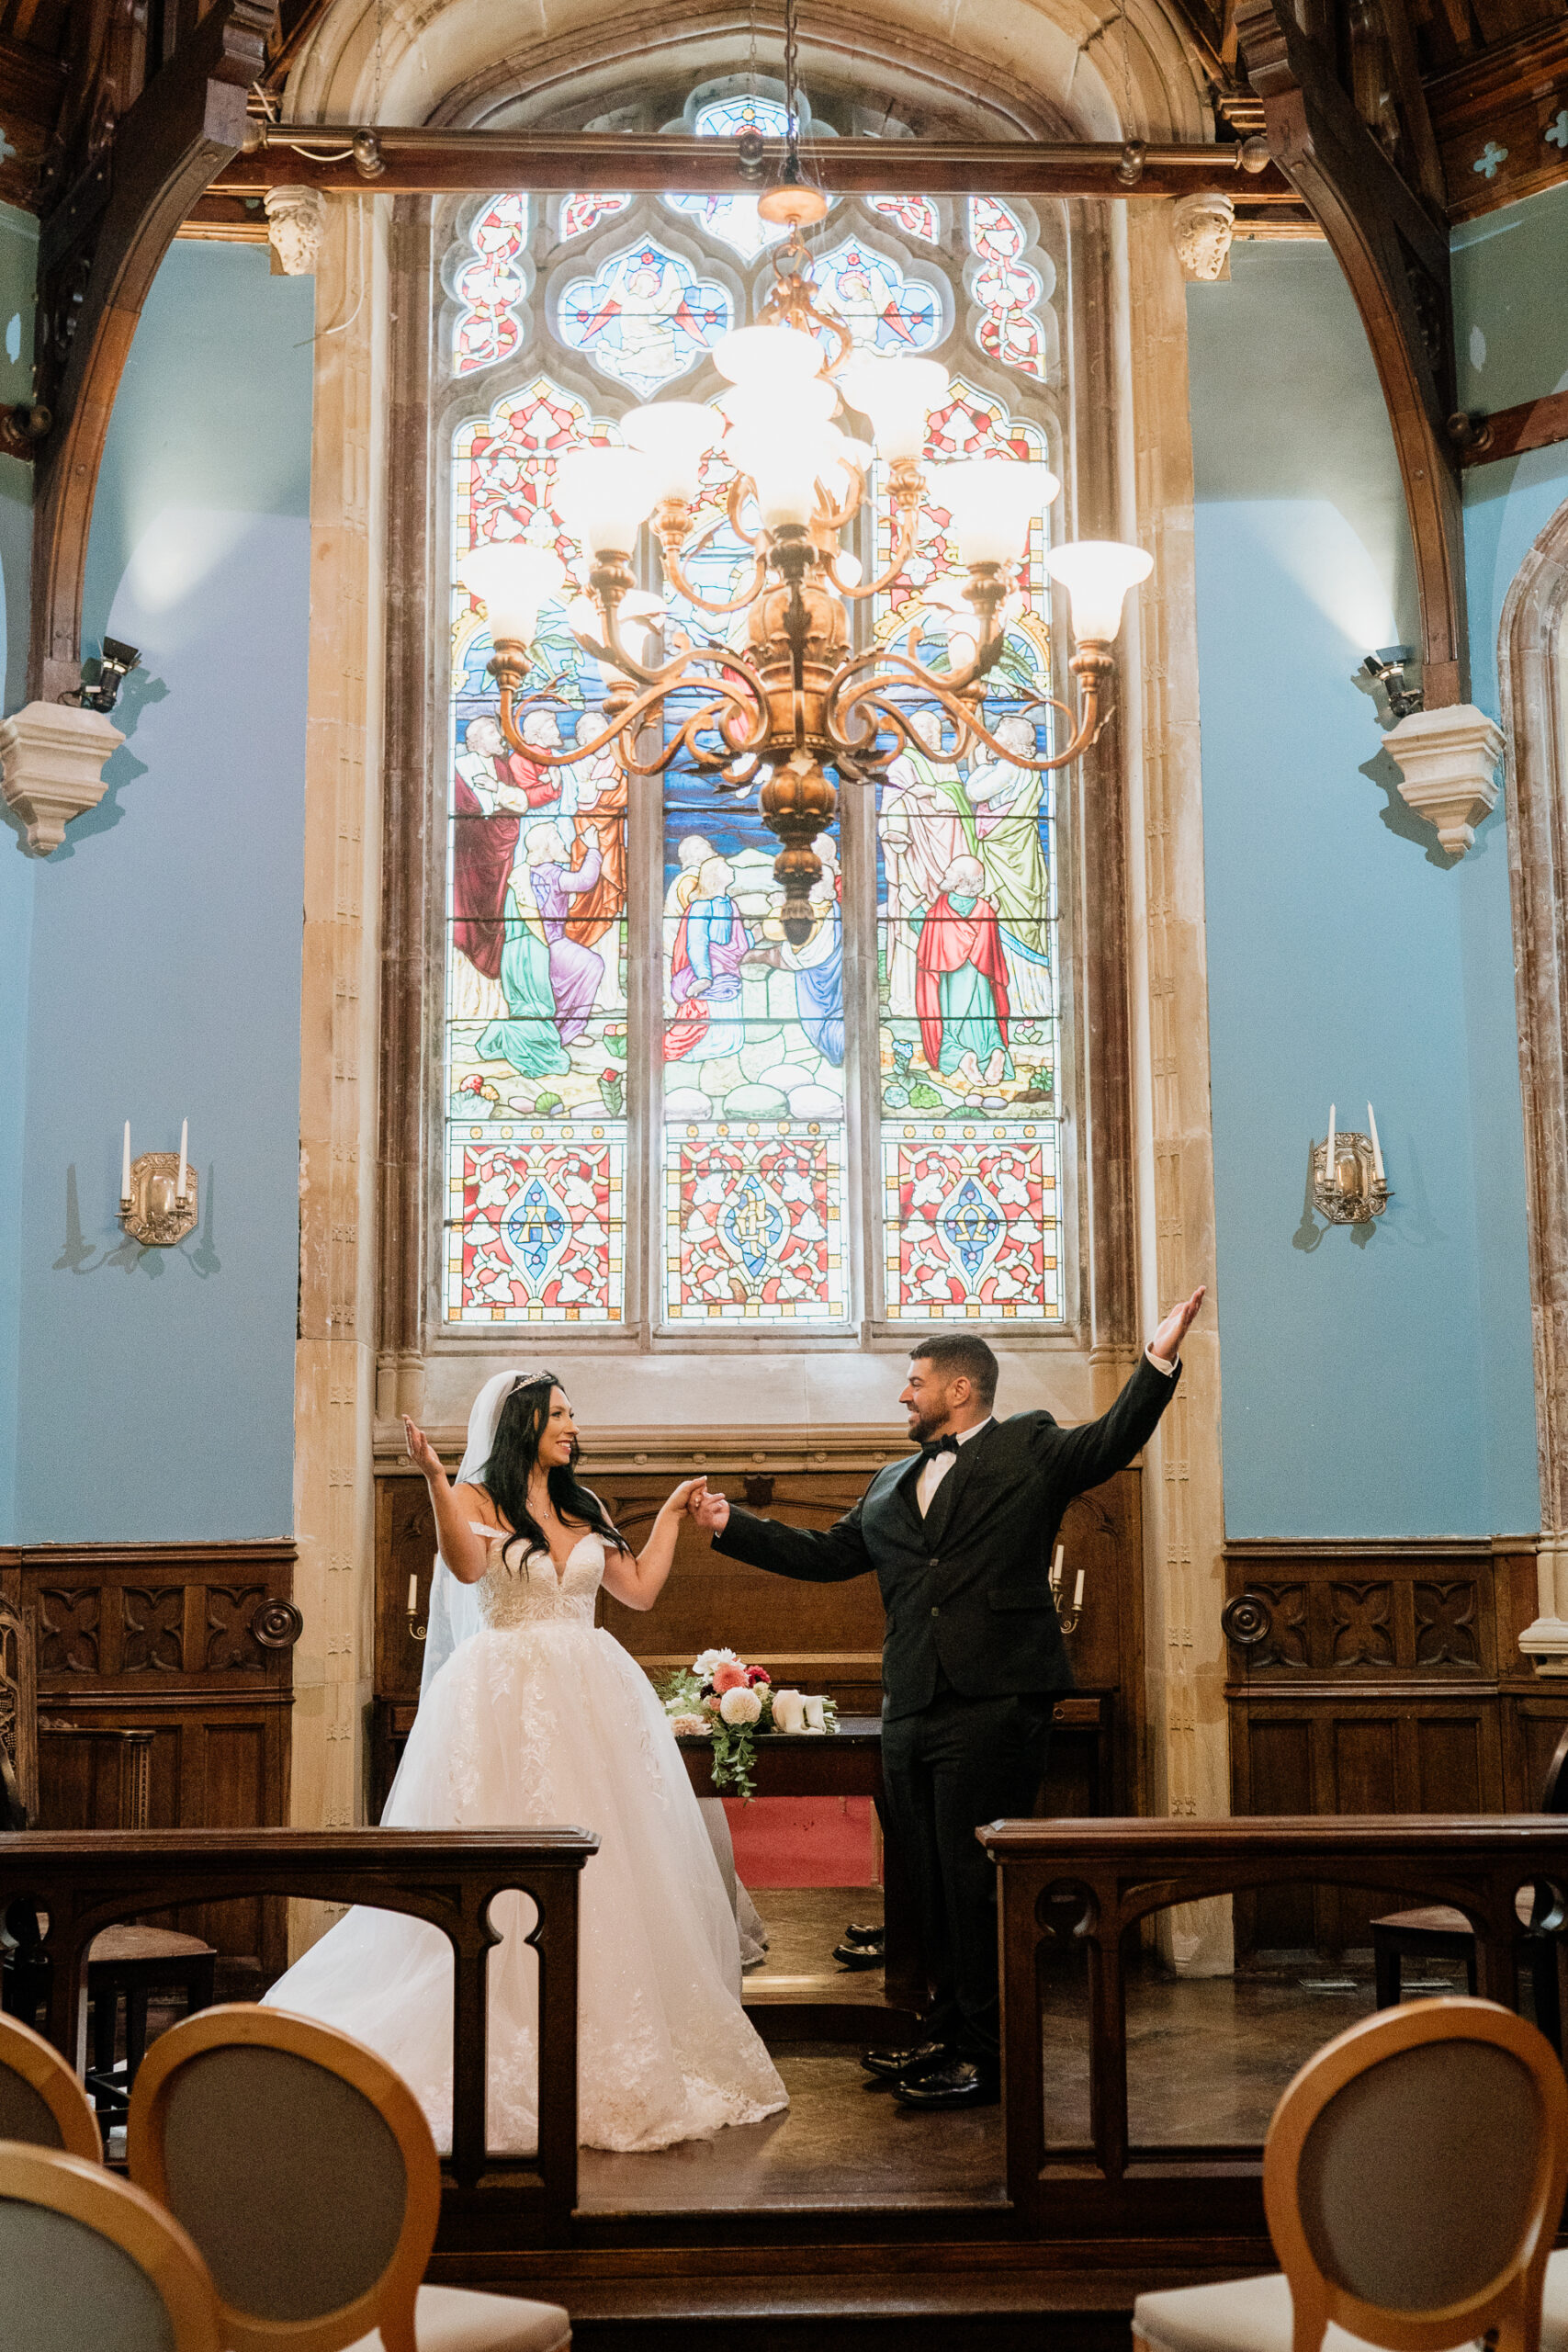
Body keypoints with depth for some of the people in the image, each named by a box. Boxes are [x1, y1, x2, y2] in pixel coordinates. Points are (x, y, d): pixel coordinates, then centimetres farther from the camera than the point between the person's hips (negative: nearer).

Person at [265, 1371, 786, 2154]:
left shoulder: (583, 1509, 15)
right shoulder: (476, 1499, -1)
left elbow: (640, 1590, 15)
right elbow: (466, 1566, -21)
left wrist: (671, 1515, 22)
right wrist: (432, 1478, -28)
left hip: (592, 1703, 6)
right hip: (509, 1703, -6)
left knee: (605, 1871, 5)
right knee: (509, 1879, -5)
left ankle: (611, 2053, 15)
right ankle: (517, 2067, 2)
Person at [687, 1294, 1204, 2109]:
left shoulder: (1029, 1448, 4)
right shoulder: (892, 1484, 21)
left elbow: (1111, 1441, -9)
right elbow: (828, 1553, 23)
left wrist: (1158, 1360, -22)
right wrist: (731, 1524, 20)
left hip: (994, 1705, -6)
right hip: (911, 1708, 7)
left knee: (977, 1880, -4)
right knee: (933, 1881, 13)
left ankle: (988, 2056, 6)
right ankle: (946, 2034, 25)